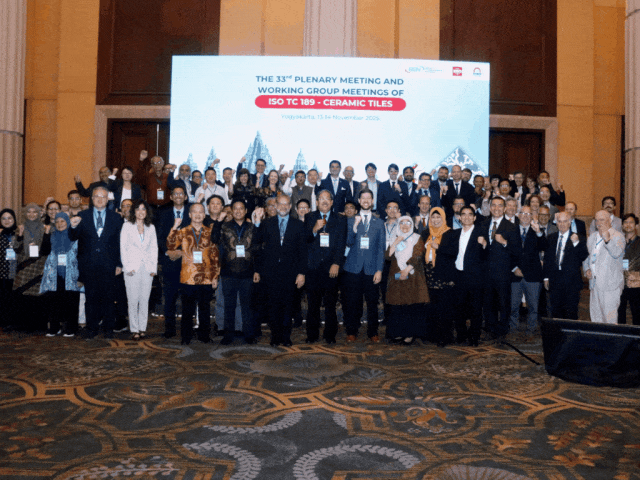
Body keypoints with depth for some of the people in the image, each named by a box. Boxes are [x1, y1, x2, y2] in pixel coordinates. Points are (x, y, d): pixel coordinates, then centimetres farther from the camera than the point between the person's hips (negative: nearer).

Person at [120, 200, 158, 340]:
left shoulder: (151, 227, 12)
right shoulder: (127, 226, 5)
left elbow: (154, 248, 12)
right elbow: (123, 247, 1)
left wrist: (153, 267, 3)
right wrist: (127, 266, -6)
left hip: (147, 268, 2)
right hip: (132, 268, -2)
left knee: (145, 299, 2)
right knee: (133, 300, -3)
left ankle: (142, 328, 9)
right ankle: (134, 329, 4)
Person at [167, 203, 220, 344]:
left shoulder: (210, 233, 7)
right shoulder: (183, 232, 6)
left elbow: (216, 256, 7)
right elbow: (170, 247, -9)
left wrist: (215, 276, 3)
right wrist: (174, 228, -15)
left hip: (206, 278, 1)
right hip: (188, 278, -1)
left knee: (205, 309, 9)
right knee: (188, 309, 6)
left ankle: (204, 335, 21)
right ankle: (186, 337, 17)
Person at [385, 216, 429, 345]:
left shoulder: (417, 239, 6)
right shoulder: (396, 239, 15)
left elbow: (417, 257, -7)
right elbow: (389, 256, 2)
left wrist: (407, 270, -16)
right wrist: (395, 243, -8)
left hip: (412, 277, -3)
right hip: (396, 276, 3)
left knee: (412, 305, -6)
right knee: (397, 305, 0)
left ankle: (410, 334, -1)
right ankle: (398, 333, 8)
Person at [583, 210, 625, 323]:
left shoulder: (618, 236, -5)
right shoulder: (592, 237, 15)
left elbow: (616, 253, -22)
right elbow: (585, 256, 23)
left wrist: (607, 239, -36)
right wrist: (586, 269, 6)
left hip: (610, 284, -6)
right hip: (595, 282, 6)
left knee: (609, 315, -7)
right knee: (595, 314, 11)